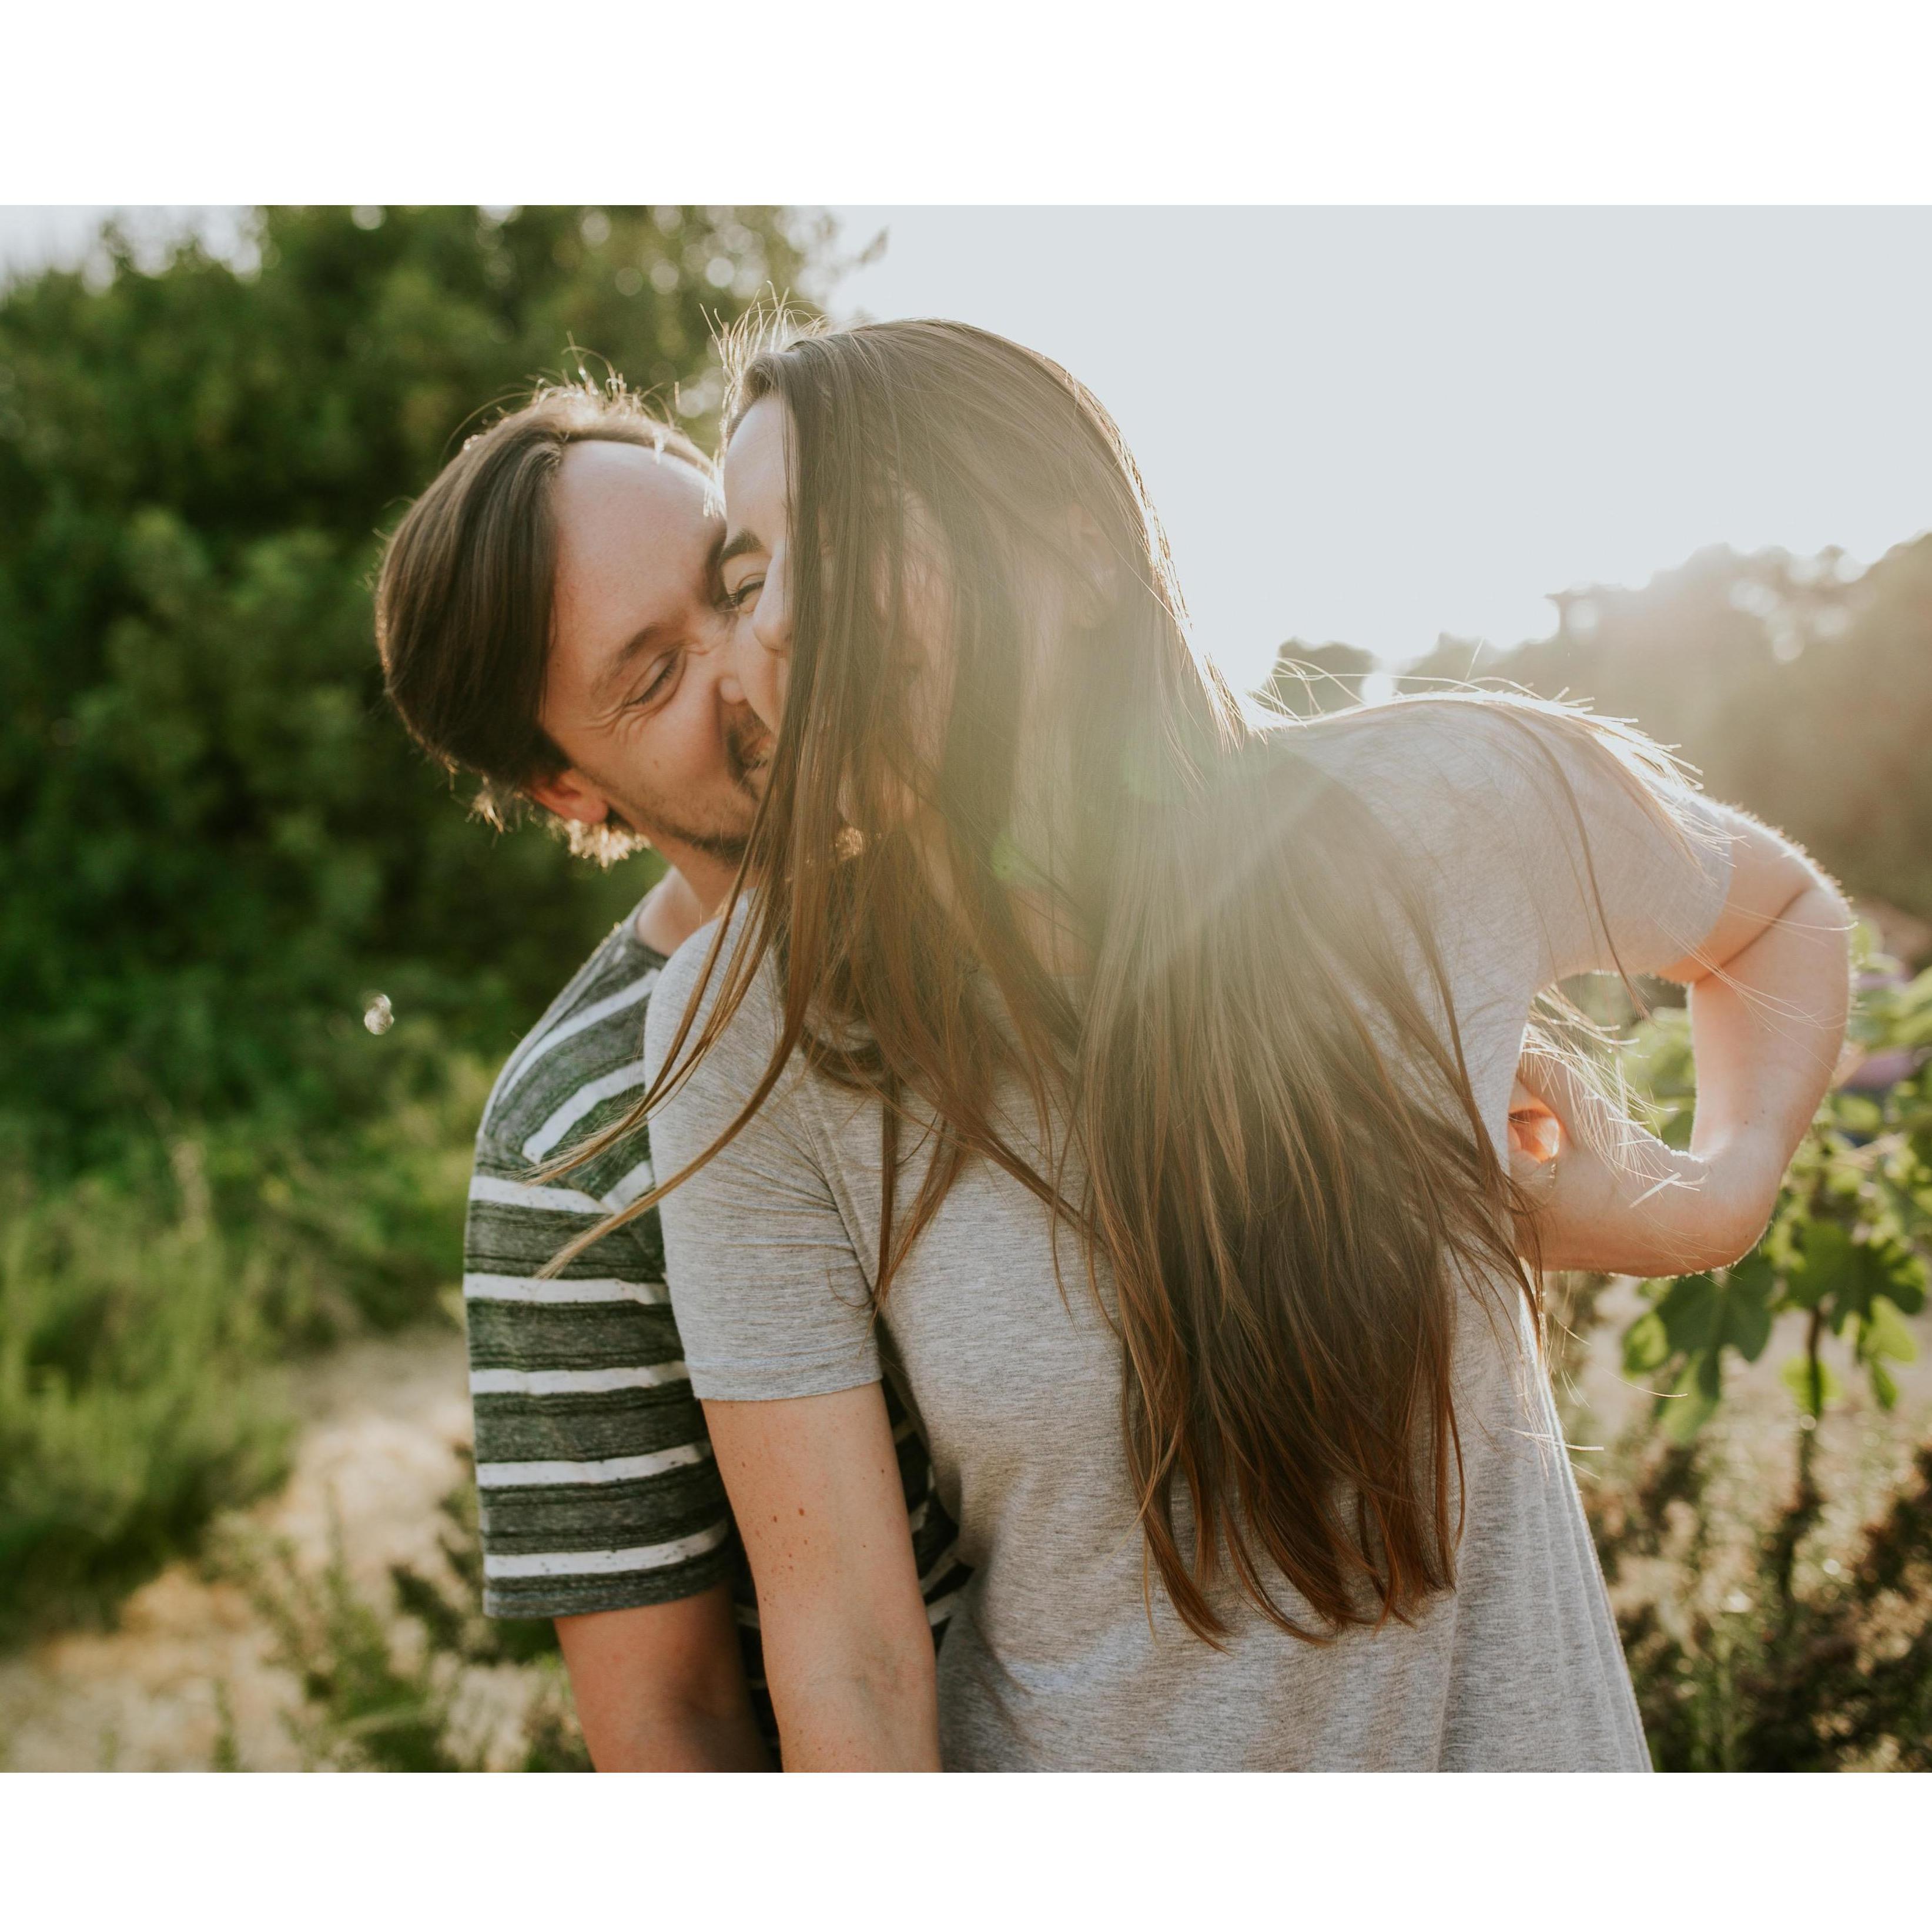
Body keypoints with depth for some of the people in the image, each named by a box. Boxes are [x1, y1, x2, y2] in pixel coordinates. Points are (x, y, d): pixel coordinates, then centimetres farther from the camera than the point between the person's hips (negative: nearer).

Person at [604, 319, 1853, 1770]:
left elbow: (1784, 911, 4)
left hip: (1504, 1730, 1)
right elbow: (846, 1648, -18)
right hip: (1057, 1757, 0)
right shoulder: (753, 1035, -21)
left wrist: (1718, 1196, -11)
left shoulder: (1450, 809, -18)